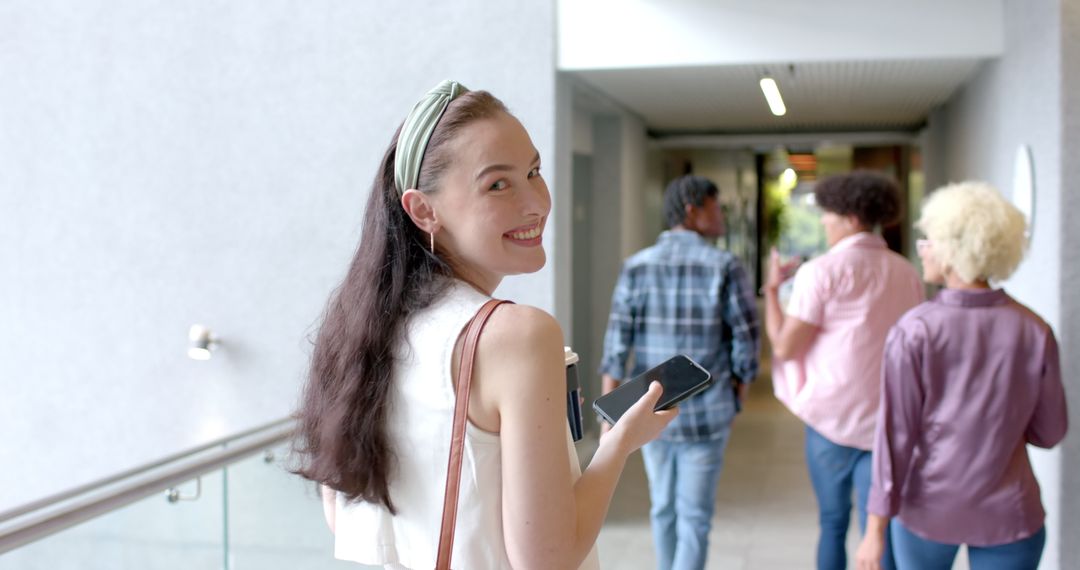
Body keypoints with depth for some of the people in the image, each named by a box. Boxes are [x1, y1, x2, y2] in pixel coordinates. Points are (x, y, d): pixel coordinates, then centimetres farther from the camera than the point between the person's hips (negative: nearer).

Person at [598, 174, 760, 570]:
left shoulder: (637, 266, -1)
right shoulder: (724, 267, -9)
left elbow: (616, 346, -5)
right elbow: (746, 343, -7)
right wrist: (736, 403, 9)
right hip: (706, 413, -3)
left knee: (664, 507, 21)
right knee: (694, 517, 5)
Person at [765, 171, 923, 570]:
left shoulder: (823, 271, -11)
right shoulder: (907, 274, 5)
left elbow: (785, 346, -10)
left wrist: (772, 289, 2)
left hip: (833, 417, -3)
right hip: (888, 421, 3)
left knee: (833, 524, 16)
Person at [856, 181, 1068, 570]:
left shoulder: (914, 331, -15)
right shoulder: (1034, 331, -8)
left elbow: (896, 433, -13)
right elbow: (1049, 433, 1)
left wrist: (876, 527, -7)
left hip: (927, 509, -1)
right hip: (1008, 515, 1)